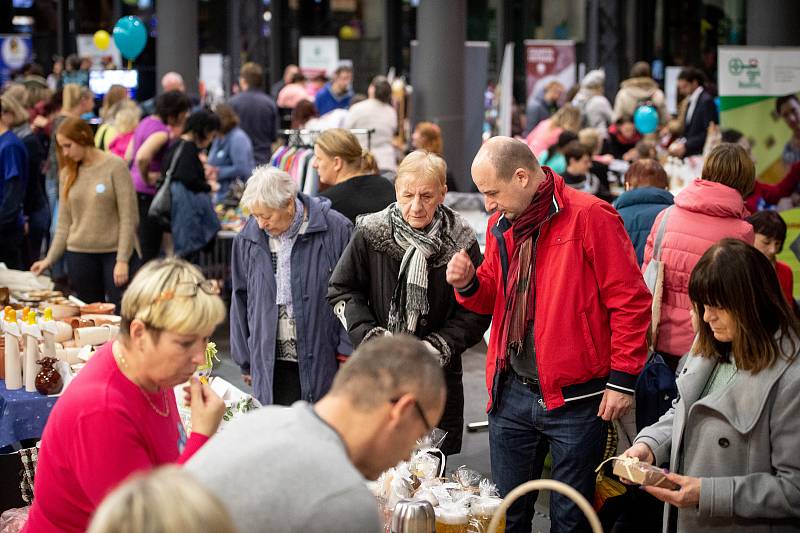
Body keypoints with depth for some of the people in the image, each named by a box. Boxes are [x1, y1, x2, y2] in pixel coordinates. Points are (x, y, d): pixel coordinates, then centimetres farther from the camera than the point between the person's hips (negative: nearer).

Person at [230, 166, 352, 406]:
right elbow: (240, 300, 14)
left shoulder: (336, 229, -6)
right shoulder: (247, 239, 5)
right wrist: (245, 360, 15)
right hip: (272, 364, 3)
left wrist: (347, 352, -3)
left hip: (322, 359, -2)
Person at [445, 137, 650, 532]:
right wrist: (469, 284, -3)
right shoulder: (501, 222, 8)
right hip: (511, 394, 6)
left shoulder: (589, 217, -13)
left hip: (576, 397, -6)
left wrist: (621, 379, -13)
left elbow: (631, 301, -12)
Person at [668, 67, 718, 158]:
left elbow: (708, 133, -16)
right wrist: (680, 142, 1)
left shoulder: (706, 101, -10)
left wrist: (685, 146, -18)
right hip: (688, 154, 8)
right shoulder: (690, 102, 17)